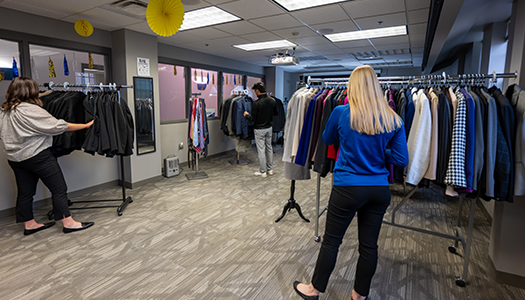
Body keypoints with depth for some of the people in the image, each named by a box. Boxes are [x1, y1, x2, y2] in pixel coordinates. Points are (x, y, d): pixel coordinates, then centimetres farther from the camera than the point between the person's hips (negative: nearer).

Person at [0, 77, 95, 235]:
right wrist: (86, 125, -10)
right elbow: (59, 126, -16)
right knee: (59, 188, -1)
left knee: (25, 192, 14)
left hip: (15, 158, 9)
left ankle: (29, 224, 25)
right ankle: (68, 223, 3)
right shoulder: (31, 110, -17)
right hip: (38, 156, -9)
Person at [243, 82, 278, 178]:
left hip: (259, 130, -6)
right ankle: (270, 169, 25)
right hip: (269, 128, 6)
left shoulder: (257, 103, -21)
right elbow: (276, 113, 11)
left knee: (261, 150, 1)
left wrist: (247, 114, 3)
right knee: (269, 148, 15)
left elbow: (252, 119, -17)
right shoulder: (272, 101, -1)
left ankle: (263, 172, 10)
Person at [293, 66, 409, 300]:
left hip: (348, 188, -3)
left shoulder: (341, 113, -11)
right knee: (369, 244, 15)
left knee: (331, 241, 12)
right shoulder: (393, 120, -3)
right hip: (379, 190, 4)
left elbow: (327, 139, 7)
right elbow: (402, 160, -1)